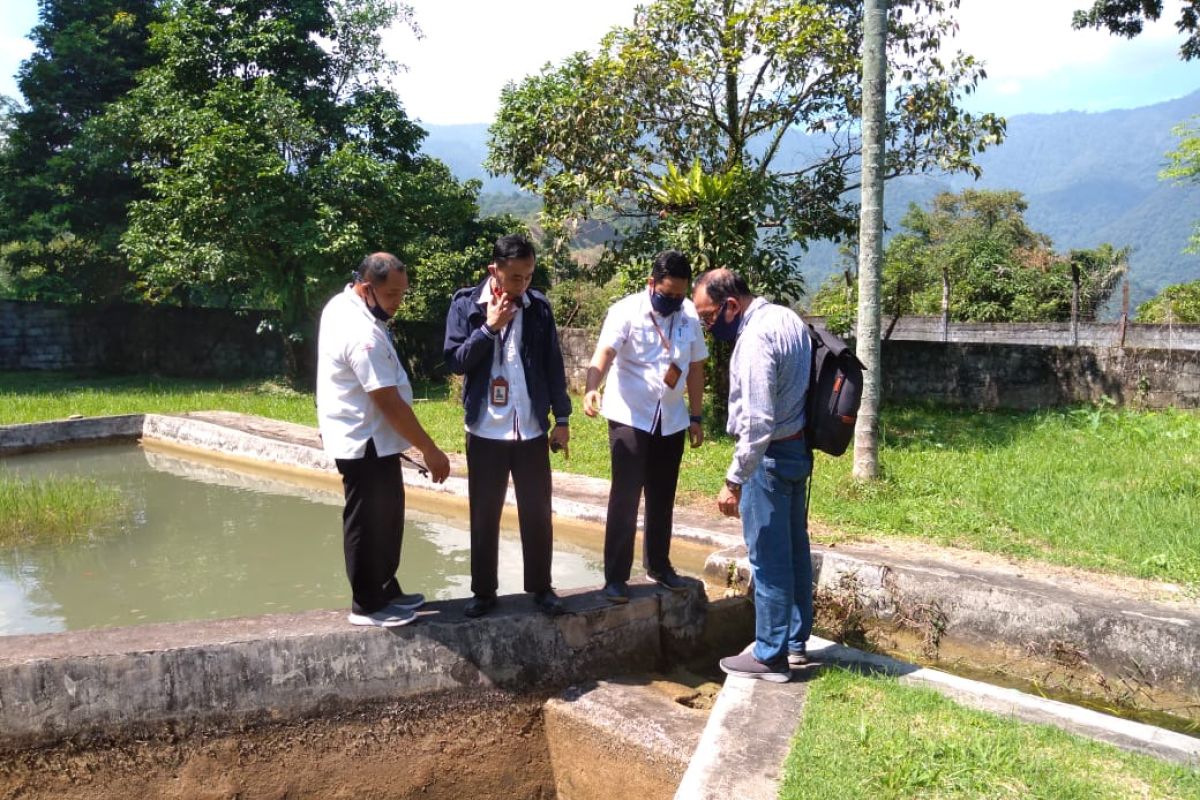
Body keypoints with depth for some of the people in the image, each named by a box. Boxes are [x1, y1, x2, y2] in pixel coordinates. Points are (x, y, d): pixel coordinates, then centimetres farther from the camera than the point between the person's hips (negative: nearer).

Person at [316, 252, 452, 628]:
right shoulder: (362, 334, -27)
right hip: (365, 444, -10)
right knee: (368, 524, 2)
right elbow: (389, 402, -26)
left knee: (387, 518, 19)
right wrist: (430, 450, -19)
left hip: (371, 439, 10)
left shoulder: (341, 305, 6)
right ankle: (367, 605, 16)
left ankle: (386, 590, 32)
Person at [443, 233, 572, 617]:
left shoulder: (538, 306, 2)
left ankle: (541, 587, 22)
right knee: (484, 516, 8)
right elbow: (455, 361, -8)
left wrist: (561, 417, 5)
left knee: (537, 513, 8)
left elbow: (553, 365, 6)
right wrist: (489, 327, -18)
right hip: (485, 431, -1)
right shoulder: (466, 304, -3)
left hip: (532, 429, 1)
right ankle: (483, 591, 21)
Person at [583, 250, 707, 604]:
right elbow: (604, 352, -28)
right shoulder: (626, 311, -13)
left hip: (672, 421, 5)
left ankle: (658, 564, 31)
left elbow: (695, 368, 10)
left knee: (662, 499, 14)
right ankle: (615, 576, 3)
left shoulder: (690, 315, 2)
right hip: (629, 418, -4)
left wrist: (696, 417, 11)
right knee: (624, 498, -5)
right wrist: (591, 388, -46)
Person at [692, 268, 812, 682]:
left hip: (770, 456, -10)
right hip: (800, 448, 10)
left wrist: (734, 481, -23)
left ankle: (770, 656, 11)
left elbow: (758, 422, -27)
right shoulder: (788, 318, 7)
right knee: (795, 549, 17)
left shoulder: (756, 339, -23)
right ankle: (796, 640, 30)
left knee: (768, 558, 0)